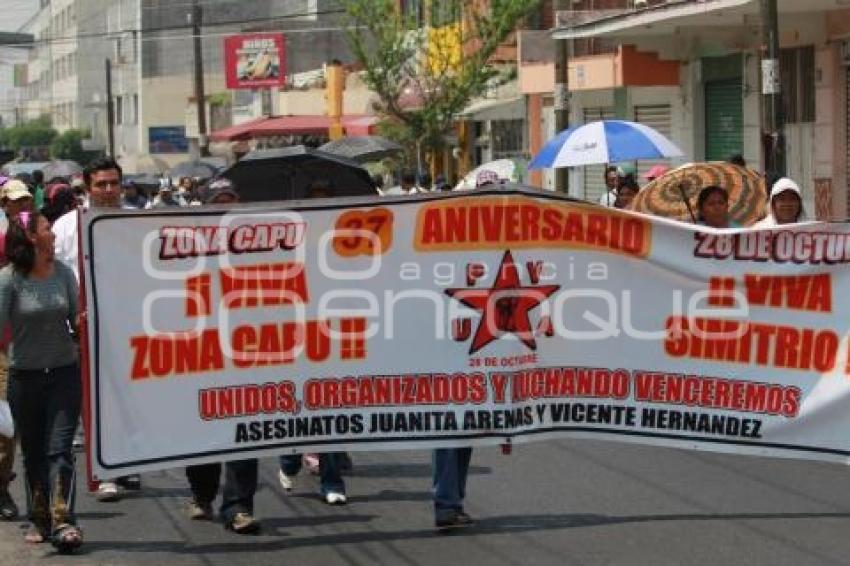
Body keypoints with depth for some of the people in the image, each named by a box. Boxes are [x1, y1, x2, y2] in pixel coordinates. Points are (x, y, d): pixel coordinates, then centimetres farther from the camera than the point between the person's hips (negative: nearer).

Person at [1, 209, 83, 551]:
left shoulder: (63, 273, 1)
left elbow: (77, 318, 5)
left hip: (64, 373, 1)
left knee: (59, 449, -7)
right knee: (33, 452, 10)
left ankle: (63, 522, -12)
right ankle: (40, 520, 22)